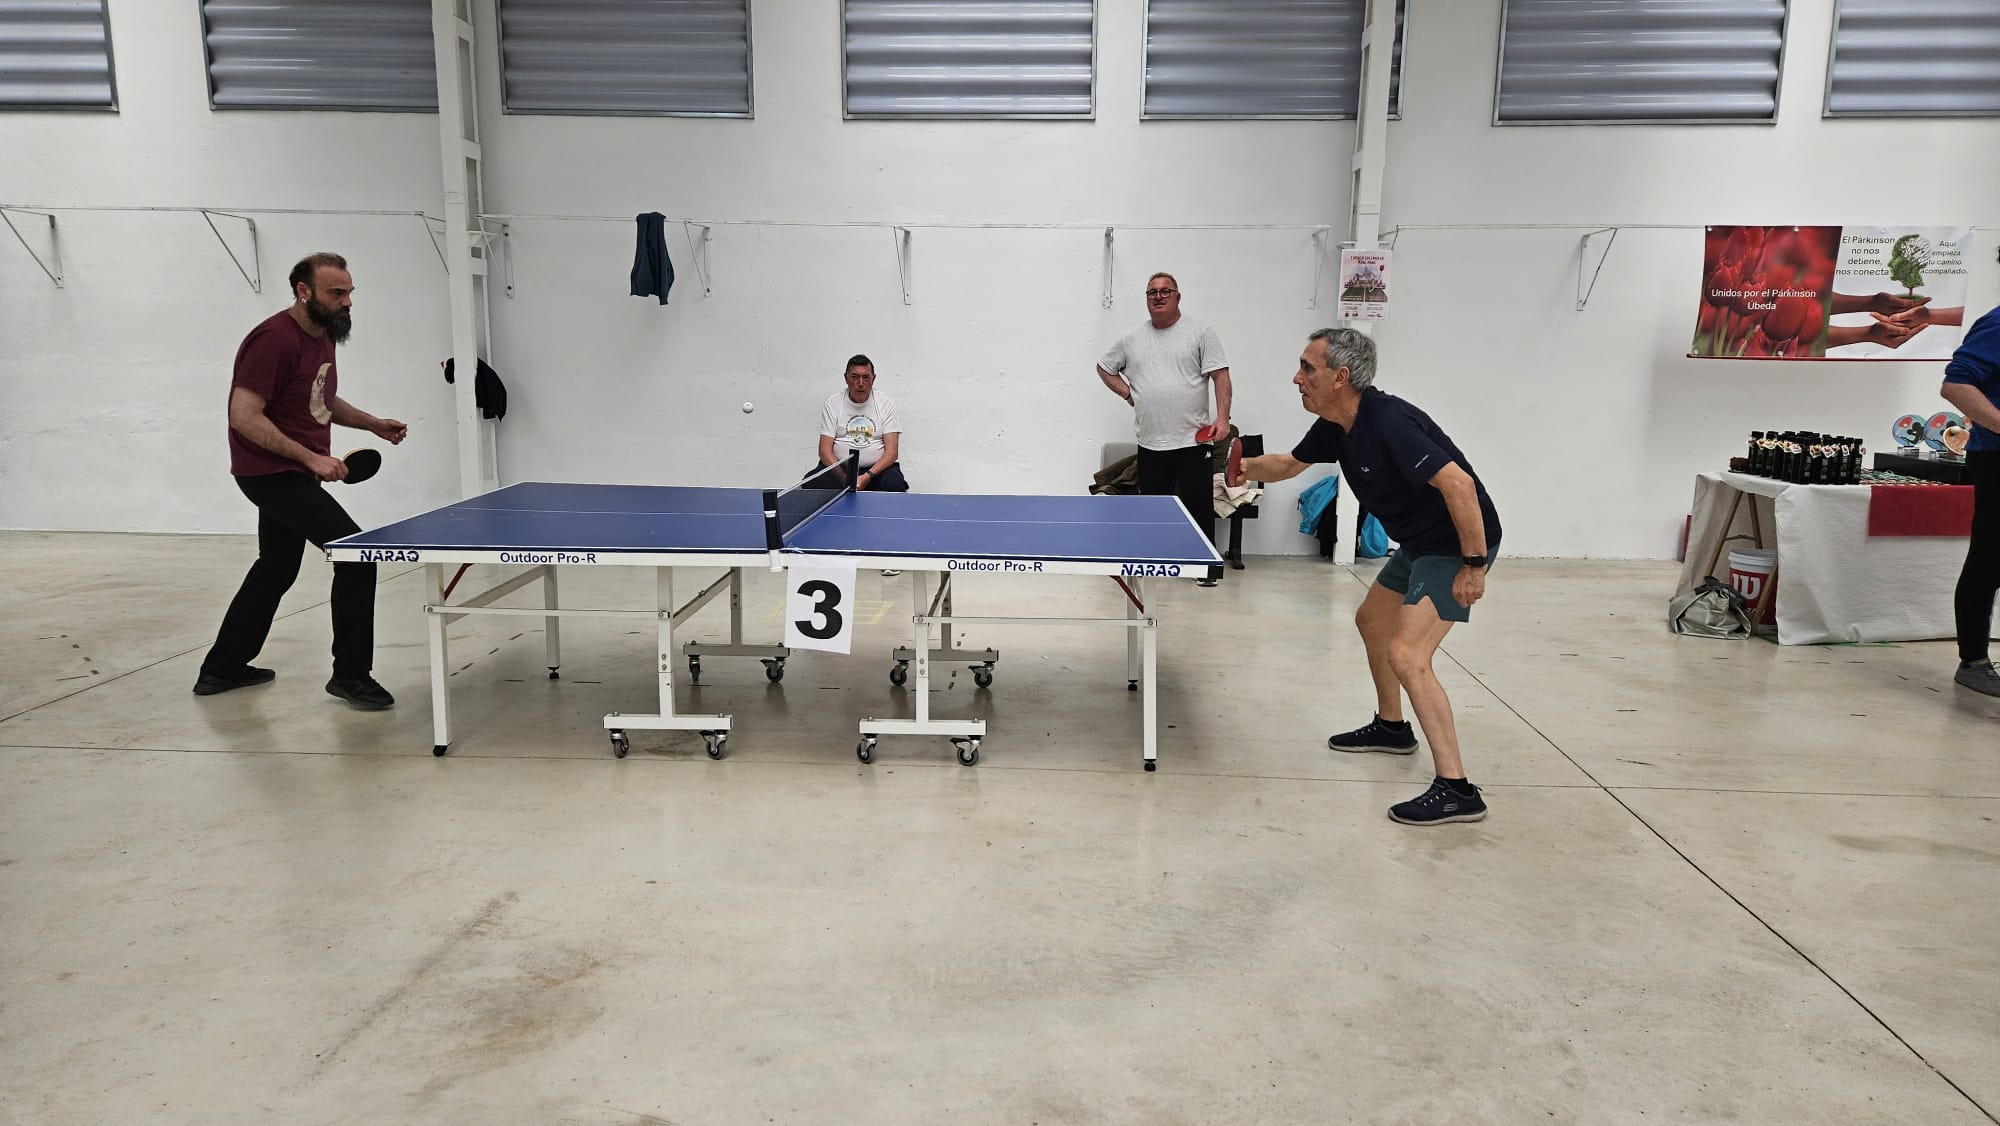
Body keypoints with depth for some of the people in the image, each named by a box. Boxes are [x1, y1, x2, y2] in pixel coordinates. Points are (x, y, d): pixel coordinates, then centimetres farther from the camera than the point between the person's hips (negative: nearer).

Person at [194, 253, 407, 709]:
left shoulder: (323, 335, 8)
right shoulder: (275, 339, -21)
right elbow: (244, 417, -25)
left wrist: (373, 424, 10)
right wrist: (312, 458, -28)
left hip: (294, 473, 11)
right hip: (272, 473, -11)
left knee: (276, 568, 21)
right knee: (356, 553, -17)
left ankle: (222, 669, 36)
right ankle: (350, 674, -8)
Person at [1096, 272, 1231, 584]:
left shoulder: (1200, 333, 1)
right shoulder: (1131, 339, 11)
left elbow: (1220, 376, -4)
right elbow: (1104, 367, 25)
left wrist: (1222, 417, -16)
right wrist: (1128, 393, 9)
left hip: (1192, 441, -3)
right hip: (1150, 444, 4)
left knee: (1200, 505, -2)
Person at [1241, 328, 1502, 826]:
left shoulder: (1388, 421, -28)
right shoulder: (1335, 426, 1)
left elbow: (1458, 483, -32)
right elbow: (1291, 463, 19)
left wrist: (1474, 565, -29)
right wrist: (1249, 466, -2)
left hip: (1459, 545, -11)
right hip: (1420, 543, 11)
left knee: (1406, 655, -19)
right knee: (1372, 621, 25)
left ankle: (1455, 789, -15)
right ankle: (1391, 726, 44)